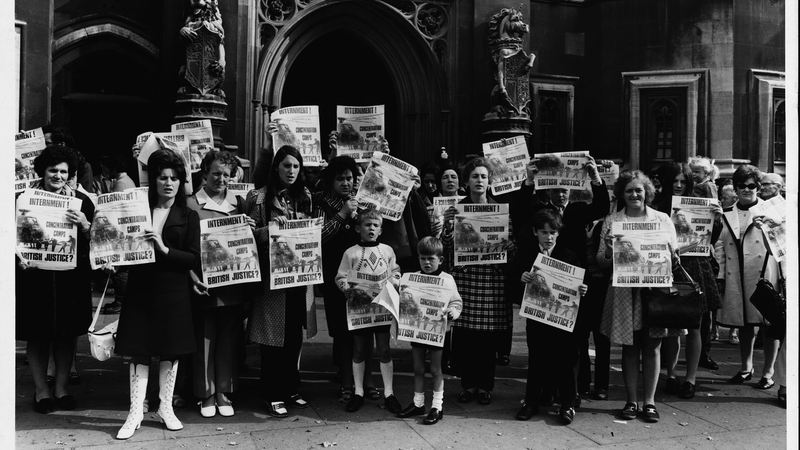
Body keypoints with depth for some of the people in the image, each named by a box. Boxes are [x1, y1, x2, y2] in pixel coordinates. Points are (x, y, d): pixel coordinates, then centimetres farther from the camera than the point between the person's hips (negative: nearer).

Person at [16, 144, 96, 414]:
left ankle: (61, 388, 21)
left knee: (67, 333, 8)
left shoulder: (81, 201, 3)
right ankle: (41, 390, 19)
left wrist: (84, 225, -18)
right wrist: (19, 260, -14)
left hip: (71, 277, 1)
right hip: (35, 275, -1)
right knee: (37, 334, 5)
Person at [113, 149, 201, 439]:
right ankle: (135, 413, 11)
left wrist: (164, 249, -18)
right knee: (138, 352, 3)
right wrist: (114, 262, -11)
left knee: (170, 352, 8)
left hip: (173, 294, -1)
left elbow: (194, 259, -6)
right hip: (139, 292, 1)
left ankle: (166, 408, 23)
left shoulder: (188, 216, 2)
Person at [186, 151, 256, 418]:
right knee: (204, 340, 5)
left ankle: (224, 393, 22)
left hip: (233, 284, 3)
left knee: (229, 339, 10)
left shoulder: (239, 204, 10)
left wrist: (250, 231, -7)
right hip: (204, 285, -3)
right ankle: (206, 395, 19)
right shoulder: (191, 204, -3)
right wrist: (193, 276, -15)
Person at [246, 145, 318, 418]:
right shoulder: (259, 198, -4)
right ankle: (273, 396, 13)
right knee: (273, 336, 1)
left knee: (295, 335, 12)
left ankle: (291, 390, 26)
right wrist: (271, 227, -19)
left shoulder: (305, 197, 10)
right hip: (272, 275, -4)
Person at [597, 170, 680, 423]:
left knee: (652, 347, 5)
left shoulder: (663, 219, 8)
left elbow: (673, 257, 9)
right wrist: (609, 253, -19)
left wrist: (673, 258, -14)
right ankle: (631, 401, 16)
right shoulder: (611, 221, 6)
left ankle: (649, 401, 15)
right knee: (629, 347, 5)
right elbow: (601, 261, 2)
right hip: (625, 292, 0)